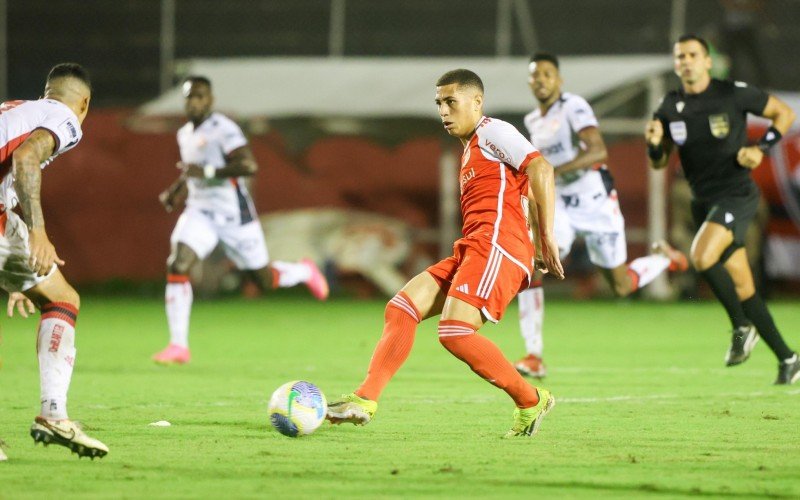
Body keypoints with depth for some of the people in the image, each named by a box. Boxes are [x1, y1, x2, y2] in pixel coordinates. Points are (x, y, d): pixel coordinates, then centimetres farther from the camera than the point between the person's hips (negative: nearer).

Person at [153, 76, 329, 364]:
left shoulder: (223, 130, -16)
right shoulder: (185, 134, 9)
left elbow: (248, 166, -27)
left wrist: (206, 172, -29)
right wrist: (175, 192, 13)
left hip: (233, 215, -6)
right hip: (200, 213, 6)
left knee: (266, 281, 7)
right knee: (177, 267, -18)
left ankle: (304, 272, 43)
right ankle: (178, 346, -14)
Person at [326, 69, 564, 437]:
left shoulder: (493, 132, 0)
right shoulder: (471, 148, 28)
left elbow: (540, 170, -12)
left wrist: (547, 237, -14)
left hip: (496, 247, -10)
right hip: (471, 250, 10)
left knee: (454, 332, -22)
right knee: (401, 308, 0)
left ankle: (531, 401, -8)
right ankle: (365, 400, -5)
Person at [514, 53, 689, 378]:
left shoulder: (573, 107, -15)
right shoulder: (533, 121, 9)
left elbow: (598, 150, -29)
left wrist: (554, 171, -36)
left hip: (597, 206, -5)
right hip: (560, 208, 5)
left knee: (621, 287, 7)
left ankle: (663, 257, 41)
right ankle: (534, 357, -18)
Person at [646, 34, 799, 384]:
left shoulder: (734, 94, -9)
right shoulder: (671, 108, 5)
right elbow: (658, 162, 13)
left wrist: (760, 149, -12)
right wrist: (654, 143, -9)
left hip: (737, 194, -6)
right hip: (703, 201, 6)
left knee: (702, 256, -29)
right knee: (743, 288, 7)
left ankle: (742, 326, -10)